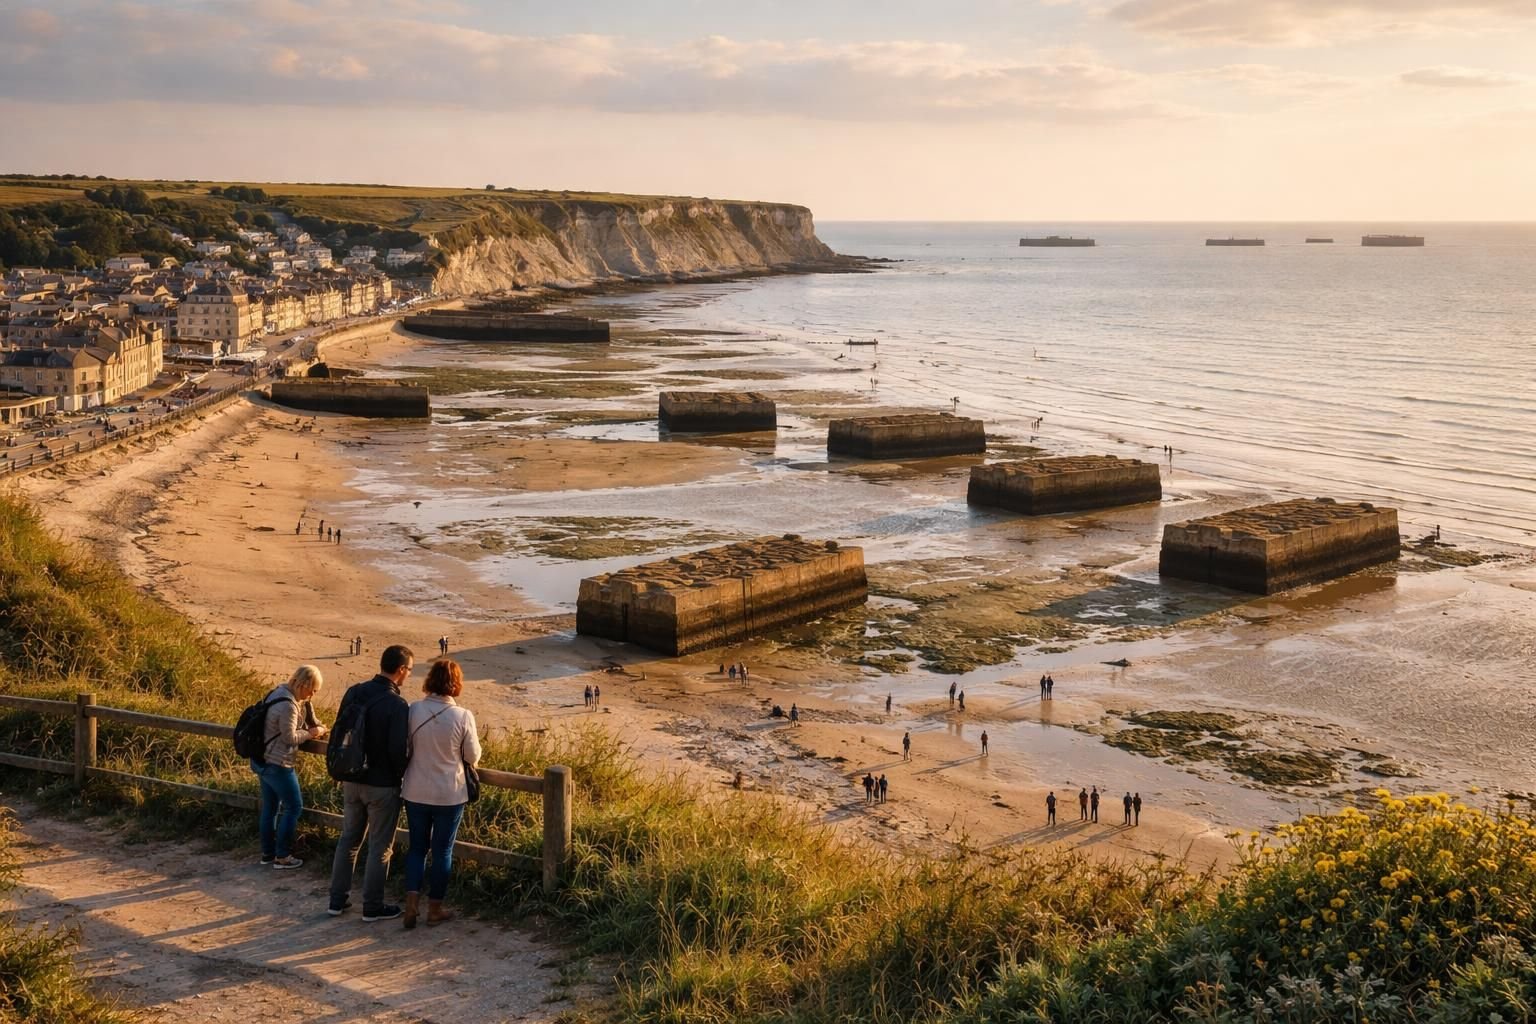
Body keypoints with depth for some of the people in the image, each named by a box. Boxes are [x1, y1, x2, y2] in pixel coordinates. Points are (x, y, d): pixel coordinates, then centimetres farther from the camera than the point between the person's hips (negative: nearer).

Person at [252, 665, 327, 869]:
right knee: (294, 806, 2)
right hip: (277, 763, -10)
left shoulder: (279, 692, 6)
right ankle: (282, 856, 7)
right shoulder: (288, 705, -25)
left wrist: (310, 730, 4)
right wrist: (311, 734, -4)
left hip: (262, 760, 10)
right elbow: (290, 737, -19)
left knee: (270, 806, 18)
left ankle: (267, 853, 27)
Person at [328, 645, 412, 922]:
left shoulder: (353, 692, -1)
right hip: (382, 785, -6)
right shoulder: (397, 705, -21)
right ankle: (372, 907, 16)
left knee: (348, 839, 19)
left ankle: (337, 900, 26)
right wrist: (402, 775, -2)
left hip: (351, 781, 6)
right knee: (380, 847, 8)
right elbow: (398, 751, -21)